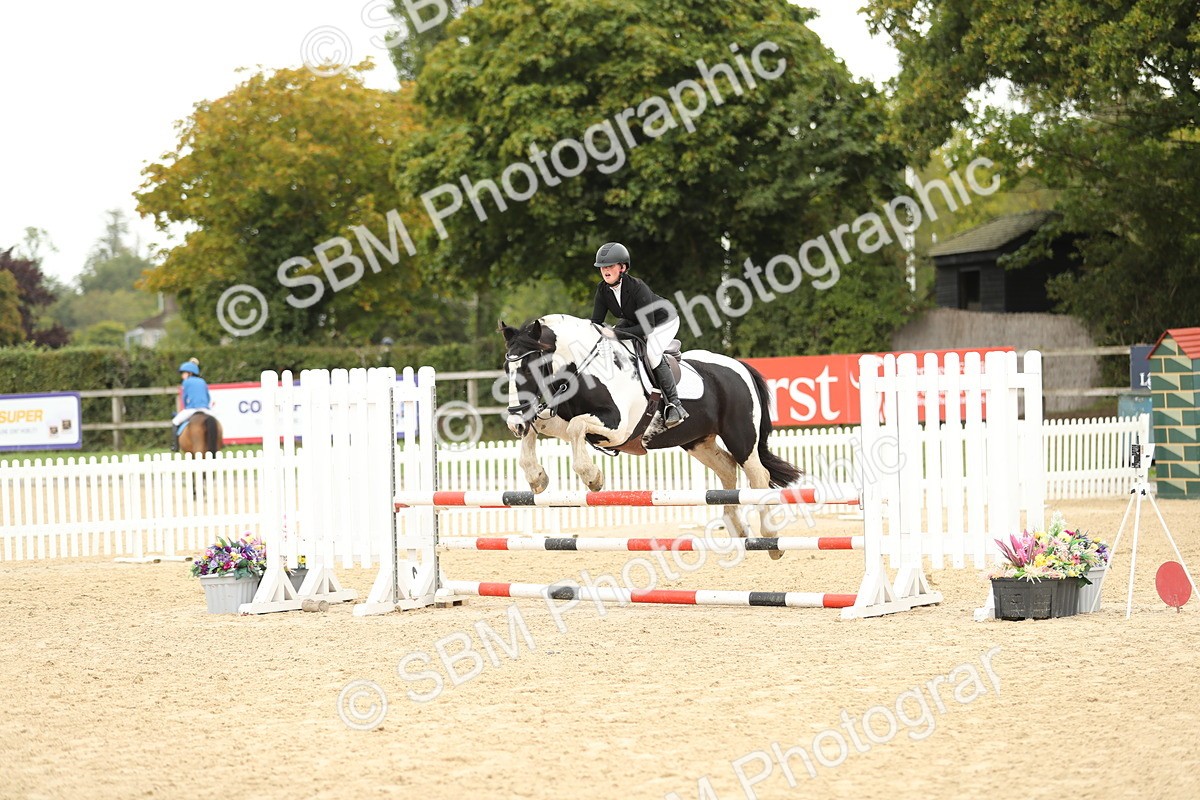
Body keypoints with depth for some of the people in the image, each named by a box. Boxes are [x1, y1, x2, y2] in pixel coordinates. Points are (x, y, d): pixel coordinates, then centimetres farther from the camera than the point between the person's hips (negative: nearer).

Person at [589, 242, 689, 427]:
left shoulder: (638, 288, -36)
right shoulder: (603, 289, -17)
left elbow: (648, 327, -36)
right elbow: (596, 321, -10)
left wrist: (619, 333, -42)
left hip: (663, 321, -8)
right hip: (633, 321, 8)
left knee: (652, 352, -31)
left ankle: (673, 403, -22)